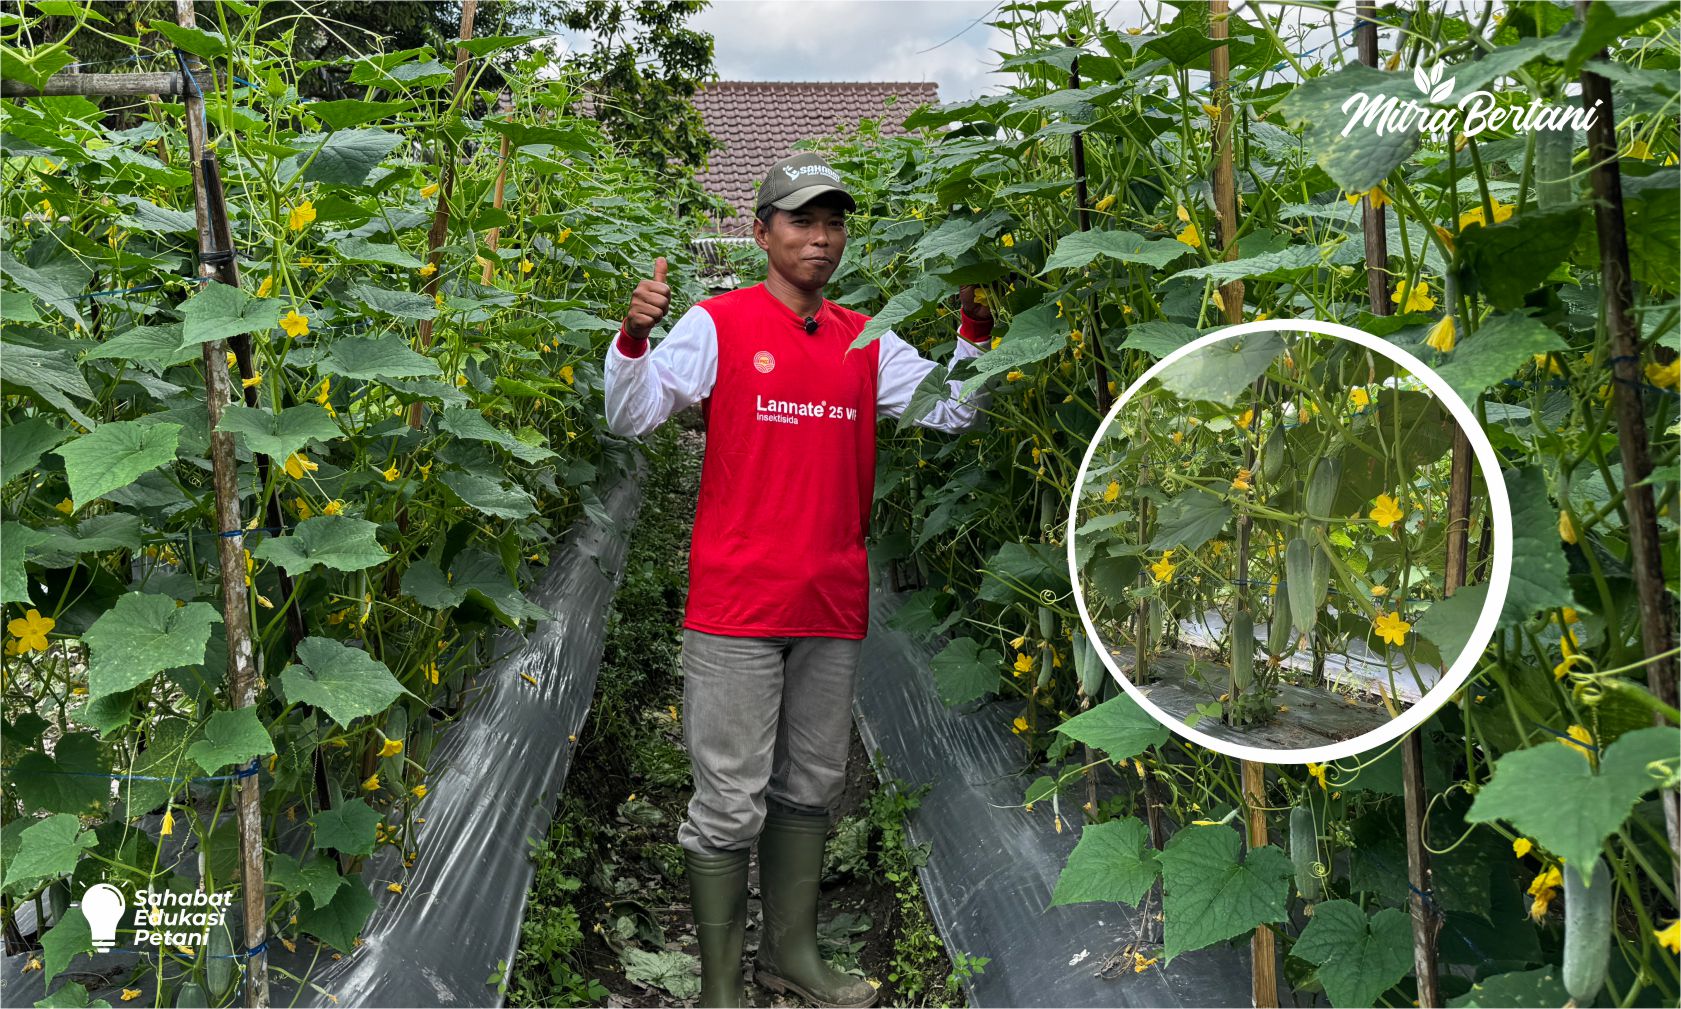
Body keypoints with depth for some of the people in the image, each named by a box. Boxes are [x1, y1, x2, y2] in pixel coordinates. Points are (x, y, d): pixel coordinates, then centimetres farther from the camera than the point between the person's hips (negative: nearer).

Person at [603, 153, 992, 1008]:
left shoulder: (866, 342, 11)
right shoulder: (718, 324, -4)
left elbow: (952, 411, 11)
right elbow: (629, 417, -10)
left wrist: (974, 332, -2)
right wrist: (633, 336, -28)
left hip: (833, 608, 6)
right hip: (737, 605, -5)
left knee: (811, 789, 17)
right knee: (730, 802, -2)